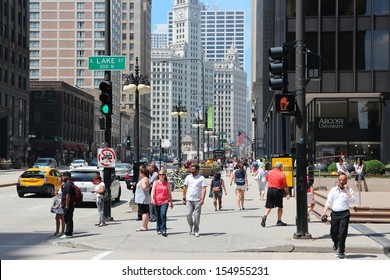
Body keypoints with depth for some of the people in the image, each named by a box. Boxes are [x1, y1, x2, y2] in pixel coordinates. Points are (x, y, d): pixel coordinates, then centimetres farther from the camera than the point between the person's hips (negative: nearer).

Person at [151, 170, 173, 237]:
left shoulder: (167, 183, 7)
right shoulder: (156, 182, 4)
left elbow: (169, 193, 14)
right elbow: (153, 191, -4)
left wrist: (171, 202, 17)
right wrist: (152, 198, -21)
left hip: (165, 201, -1)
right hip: (157, 201, 1)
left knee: (163, 215, -17)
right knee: (158, 216, 9)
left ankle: (163, 230, -15)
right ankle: (159, 230, 23)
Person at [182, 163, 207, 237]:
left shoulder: (201, 178, -1)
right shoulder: (188, 177, 9)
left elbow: (204, 189, -7)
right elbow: (185, 188, 12)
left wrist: (202, 199, -18)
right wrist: (184, 198, 7)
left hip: (197, 200, -2)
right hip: (189, 200, 2)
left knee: (197, 216, 0)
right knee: (188, 214, -6)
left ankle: (196, 231, 11)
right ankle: (191, 227, 19)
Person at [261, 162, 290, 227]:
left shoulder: (269, 172, 3)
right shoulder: (282, 175, -9)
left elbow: (267, 179, 22)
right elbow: (285, 186, -6)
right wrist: (288, 194, 2)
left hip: (270, 189, 3)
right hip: (278, 191, -3)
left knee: (268, 206, 7)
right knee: (280, 207, 12)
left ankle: (265, 216, -17)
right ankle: (279, 221, 15)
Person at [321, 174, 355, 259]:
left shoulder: (349, 190, 4)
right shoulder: (333, 190, 11)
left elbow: (352, 200, -11)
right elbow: (328, 202, 11)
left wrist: (347, 190, -11)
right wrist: (325, 211, -1)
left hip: (344, 214, -3)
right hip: (334, 213, 3)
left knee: (342, 233, -8)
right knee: (333, 233, 11)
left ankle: (341, 251, 2)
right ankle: (336, 242, 44)